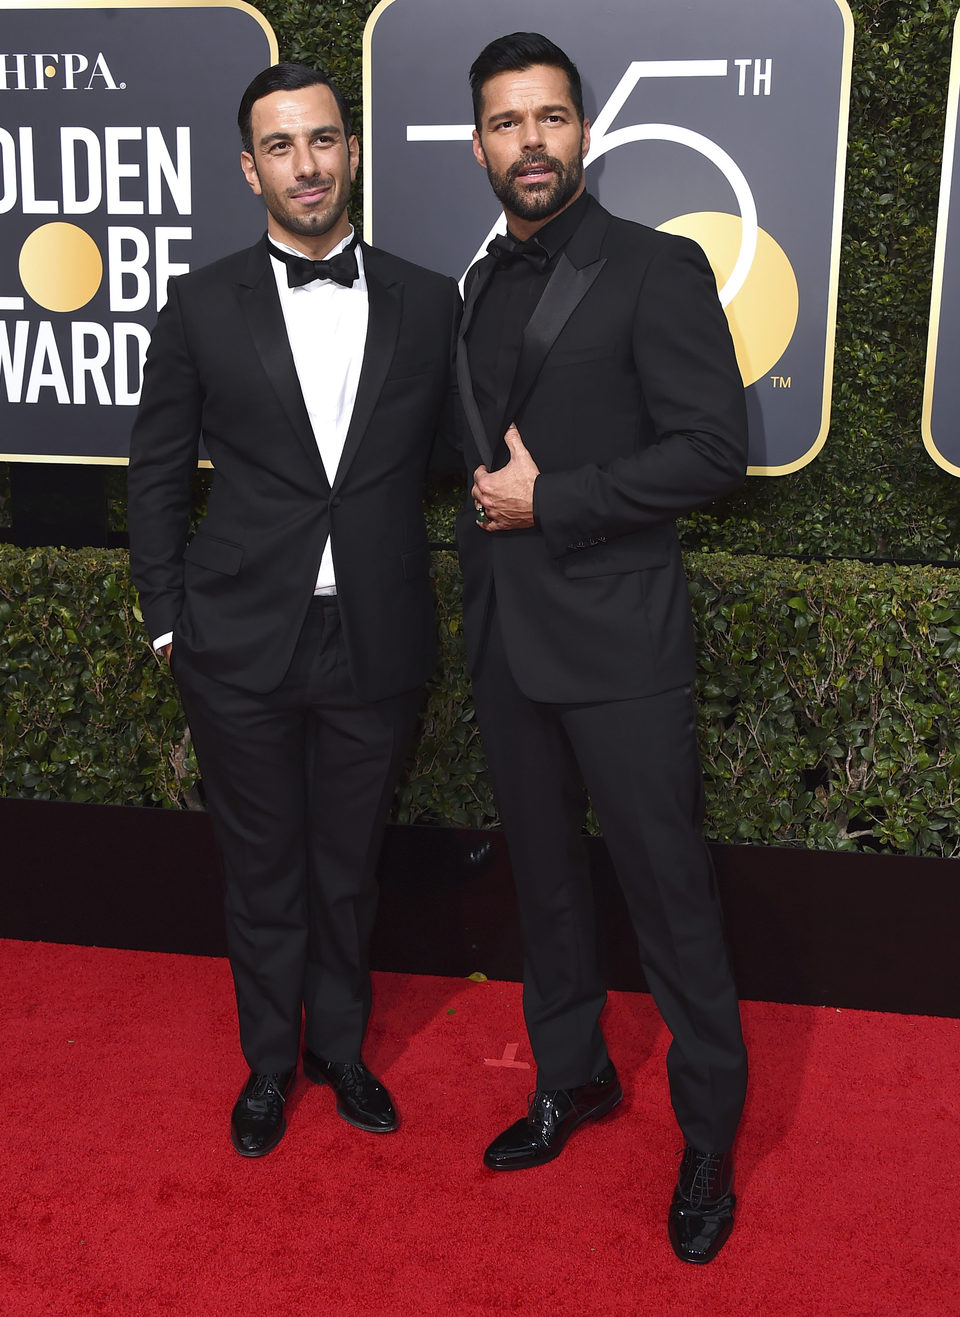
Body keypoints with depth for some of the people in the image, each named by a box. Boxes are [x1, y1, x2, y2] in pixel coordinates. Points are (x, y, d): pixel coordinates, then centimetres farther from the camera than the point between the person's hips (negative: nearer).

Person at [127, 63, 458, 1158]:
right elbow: (156, 473, 4)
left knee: (349, 865, 17)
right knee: (263, 870, 14)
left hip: (376, 645, 1)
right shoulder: (203, 305, -1)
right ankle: (269, 1063, 36)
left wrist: (432, 600, 2)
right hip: (240, 647, -1)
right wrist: (168, 617, 1)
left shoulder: (429, 304, 2)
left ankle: (340, 1048, 39)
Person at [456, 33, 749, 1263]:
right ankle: (573, 1078, 36)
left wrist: (552, 501, -15)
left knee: (668, 893, 1)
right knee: (543, 876, 17)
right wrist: (491, 513, 6)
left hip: (619, 641, -6)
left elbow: (713, 448, -14)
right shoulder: (479, 288, 13)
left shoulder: (657, 270, -7)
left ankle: (709, 1132, 19)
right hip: (506, 639, 7)